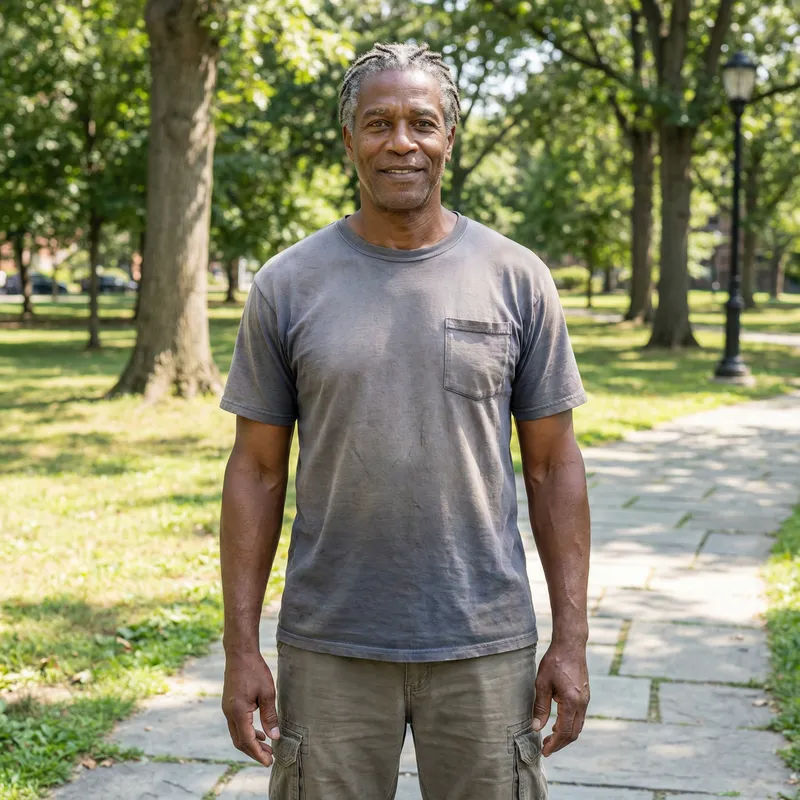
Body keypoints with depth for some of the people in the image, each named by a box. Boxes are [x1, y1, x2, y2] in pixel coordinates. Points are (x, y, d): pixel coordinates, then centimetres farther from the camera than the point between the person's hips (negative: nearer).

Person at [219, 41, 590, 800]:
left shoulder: (516, 278, 0)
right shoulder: (288, 284, 0)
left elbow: (552, 466, 2)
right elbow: (257, 470, 2)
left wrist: (571, 639, -1)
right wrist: (240, 647, -2)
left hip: (485, 646, 0)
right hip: (329, 651, 0)